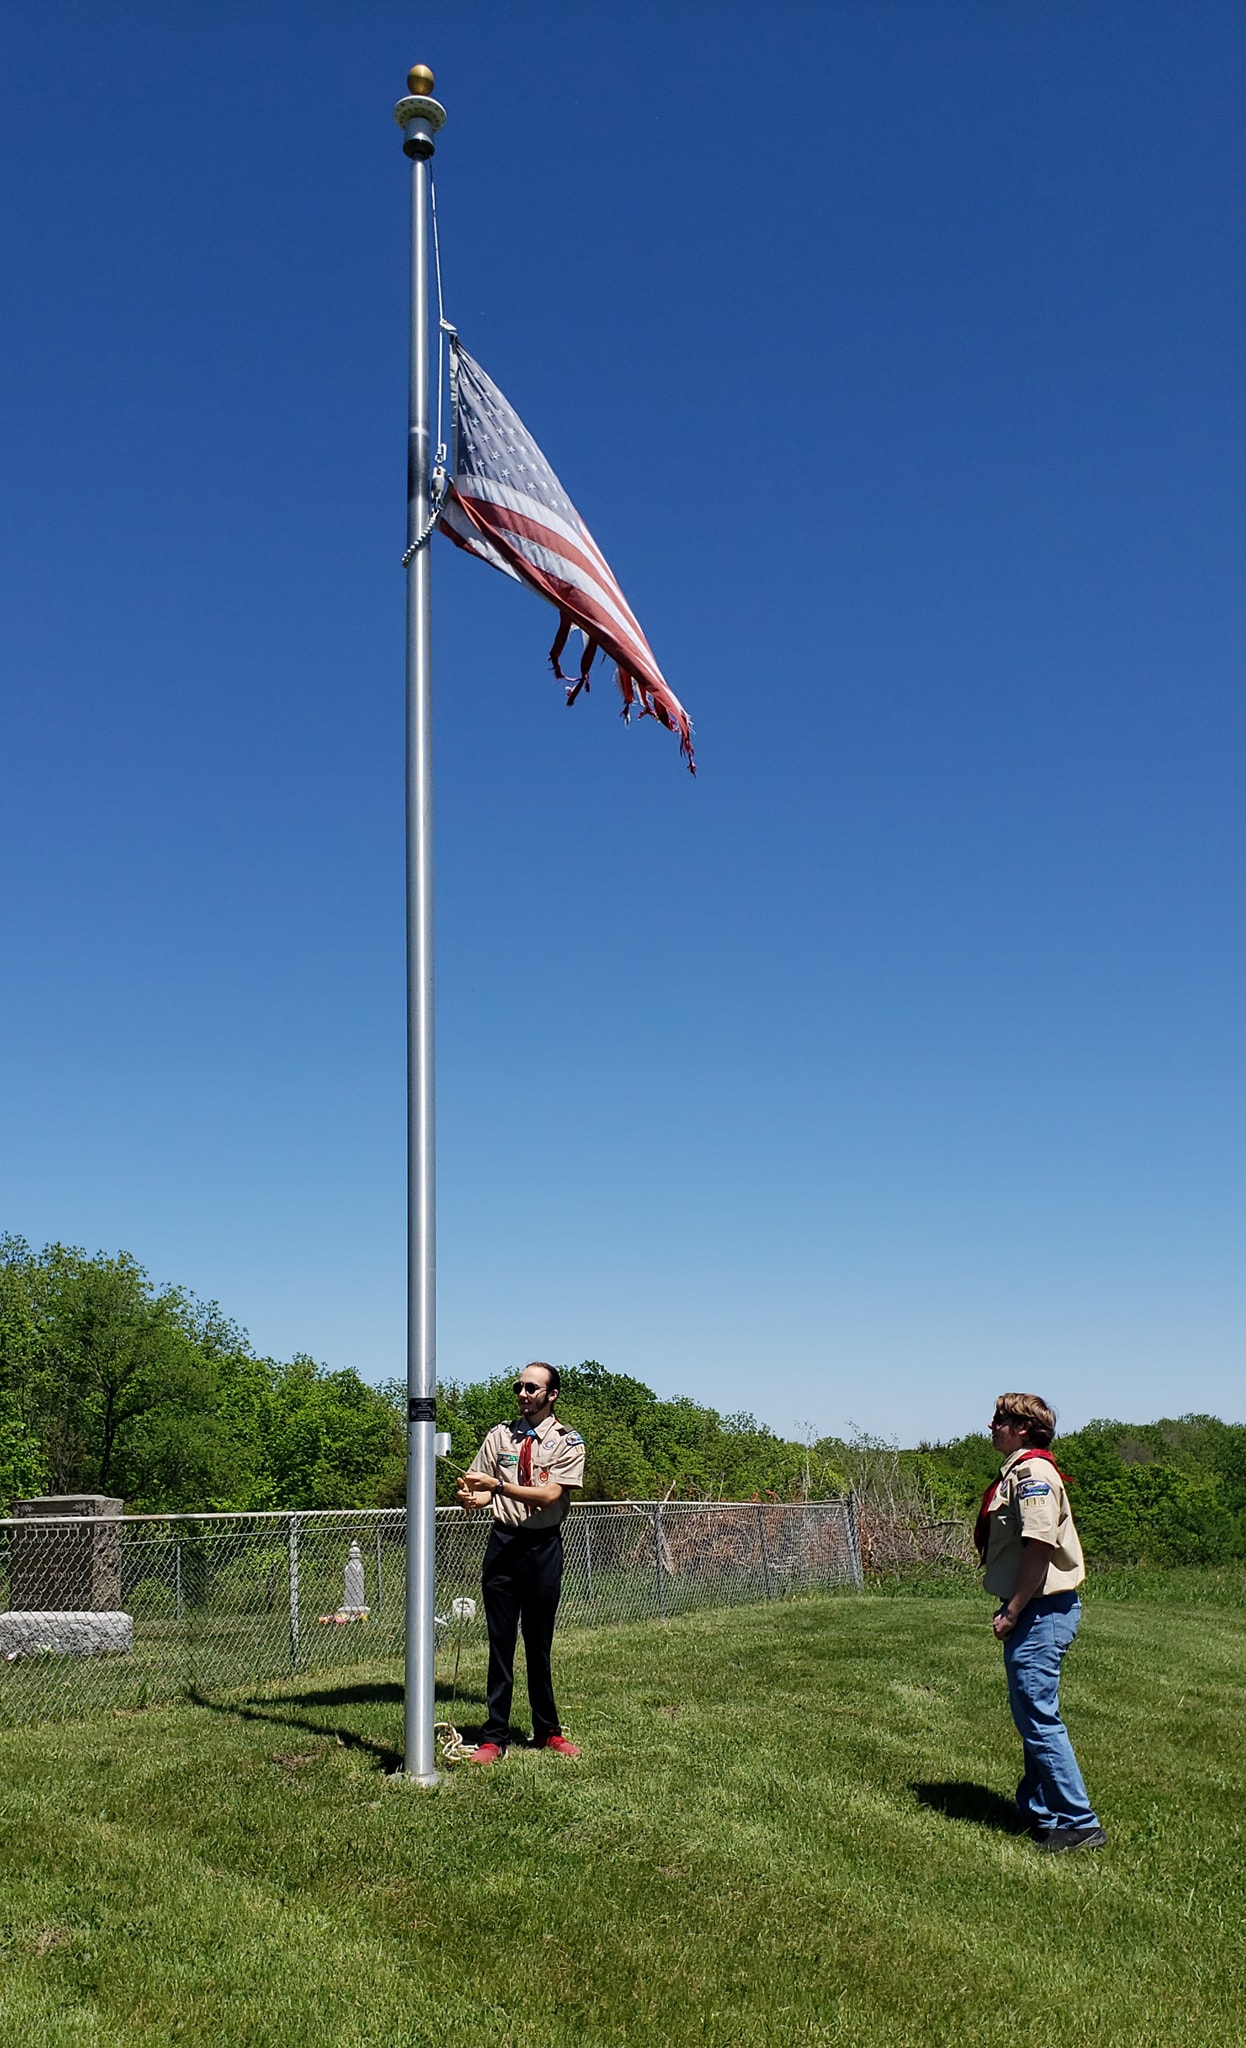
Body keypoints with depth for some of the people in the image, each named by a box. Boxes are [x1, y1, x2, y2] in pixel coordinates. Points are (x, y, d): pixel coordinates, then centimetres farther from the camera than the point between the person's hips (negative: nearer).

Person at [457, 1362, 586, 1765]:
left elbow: (549, 1494, -16)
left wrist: (498, 1484, -24)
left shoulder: (568, 1443, -2)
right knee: (501, 1641, 3)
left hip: (544, 1546, -2)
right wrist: (472, 1497, -19)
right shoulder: (500, 1436, 7)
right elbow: (484, 1491, 5)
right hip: (504, 1540, 2)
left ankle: (547, 1731, 24)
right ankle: (494, 1737, 9)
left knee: (539, 1643, 9)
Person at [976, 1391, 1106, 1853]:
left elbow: (1040, 1548, -23)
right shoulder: (1017, 1473, 16)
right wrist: (1011, 1609, 16)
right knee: (1030, 1716, 16)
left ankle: (1078, 1824, 0)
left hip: (1041, 1611, -11)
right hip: (1032, 1611, 11)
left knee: (1039, 1718, -6)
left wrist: (1012, 1612, -20)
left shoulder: (1032, 1473, -16)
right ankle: (1038, 1811, 26)